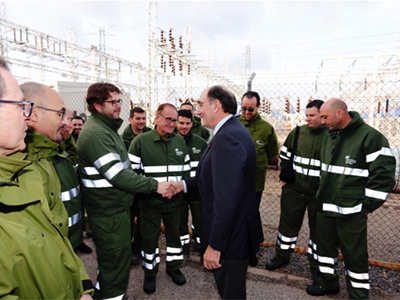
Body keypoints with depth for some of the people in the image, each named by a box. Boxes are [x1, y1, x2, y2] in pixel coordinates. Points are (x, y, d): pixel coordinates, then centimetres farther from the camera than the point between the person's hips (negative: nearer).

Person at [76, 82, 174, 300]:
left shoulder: (106, 128, 12)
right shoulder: (96, 134, -22)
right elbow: (117, 175, -27)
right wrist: (154, 186, -21)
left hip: (115, 206, 11)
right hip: (108, 211, -11)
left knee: (109, 257, 26)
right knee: (116, 259, 5)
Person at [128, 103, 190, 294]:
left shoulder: (180, 141, 5)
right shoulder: (140, 141, -8)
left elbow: (186, 169, 12)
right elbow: (132, 171, -7)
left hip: (174, 200, 4)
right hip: (150, 201, -3)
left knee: (175, 234, 18)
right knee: (149, 238, 13)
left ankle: (173, 266, 42)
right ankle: (150, 273, 36)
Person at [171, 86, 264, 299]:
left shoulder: (227, 138, -27)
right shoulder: (234, 131, 8)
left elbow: (226, 198, -31)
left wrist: (214, 245, -24)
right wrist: (184, 184, 7)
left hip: (230, 235, -10)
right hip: (235, 230, 10)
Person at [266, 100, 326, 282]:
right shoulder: (297, 133, 2)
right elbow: (284, 156, 12)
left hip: (320, 193, -2)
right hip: (294, 189, 3)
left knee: (318, 229, 12)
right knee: (288, 223, 14)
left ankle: (316, 267, 31)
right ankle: (282, 256, 35)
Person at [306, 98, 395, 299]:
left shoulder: (370, 136, -14)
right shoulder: (329, 136, 10)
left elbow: (384, 174, -15)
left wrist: (368, 205, -12)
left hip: (351, 212, -7)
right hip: (325, 207, 8)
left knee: (354, 255, 7)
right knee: (324, 245, 19)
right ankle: (328, 283, 40)